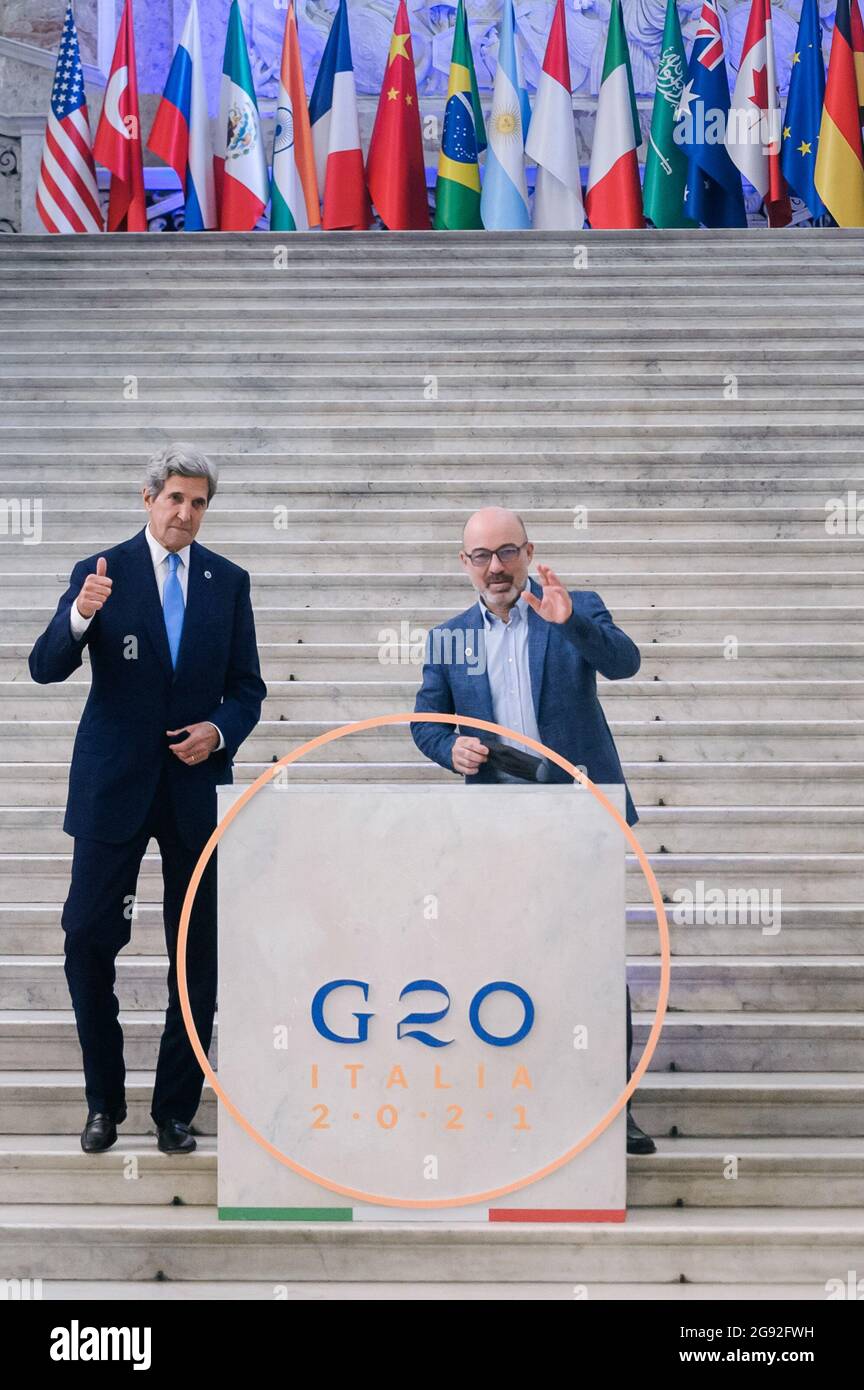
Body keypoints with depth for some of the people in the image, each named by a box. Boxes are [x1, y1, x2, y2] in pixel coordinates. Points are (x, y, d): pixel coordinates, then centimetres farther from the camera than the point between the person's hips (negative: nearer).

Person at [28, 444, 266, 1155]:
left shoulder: (229, 582, 5)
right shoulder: (101, 572, -1)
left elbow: (247, 687, 8)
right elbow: (46, 668, -10)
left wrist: (219, 731, -12)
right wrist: (79, 616, -29)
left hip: (197, 787, 2)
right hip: (115, 786, -2)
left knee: (197, 956, 5)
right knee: (88, 943, -2)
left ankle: (176, 1109, 18)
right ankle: (105, 1101, 16)